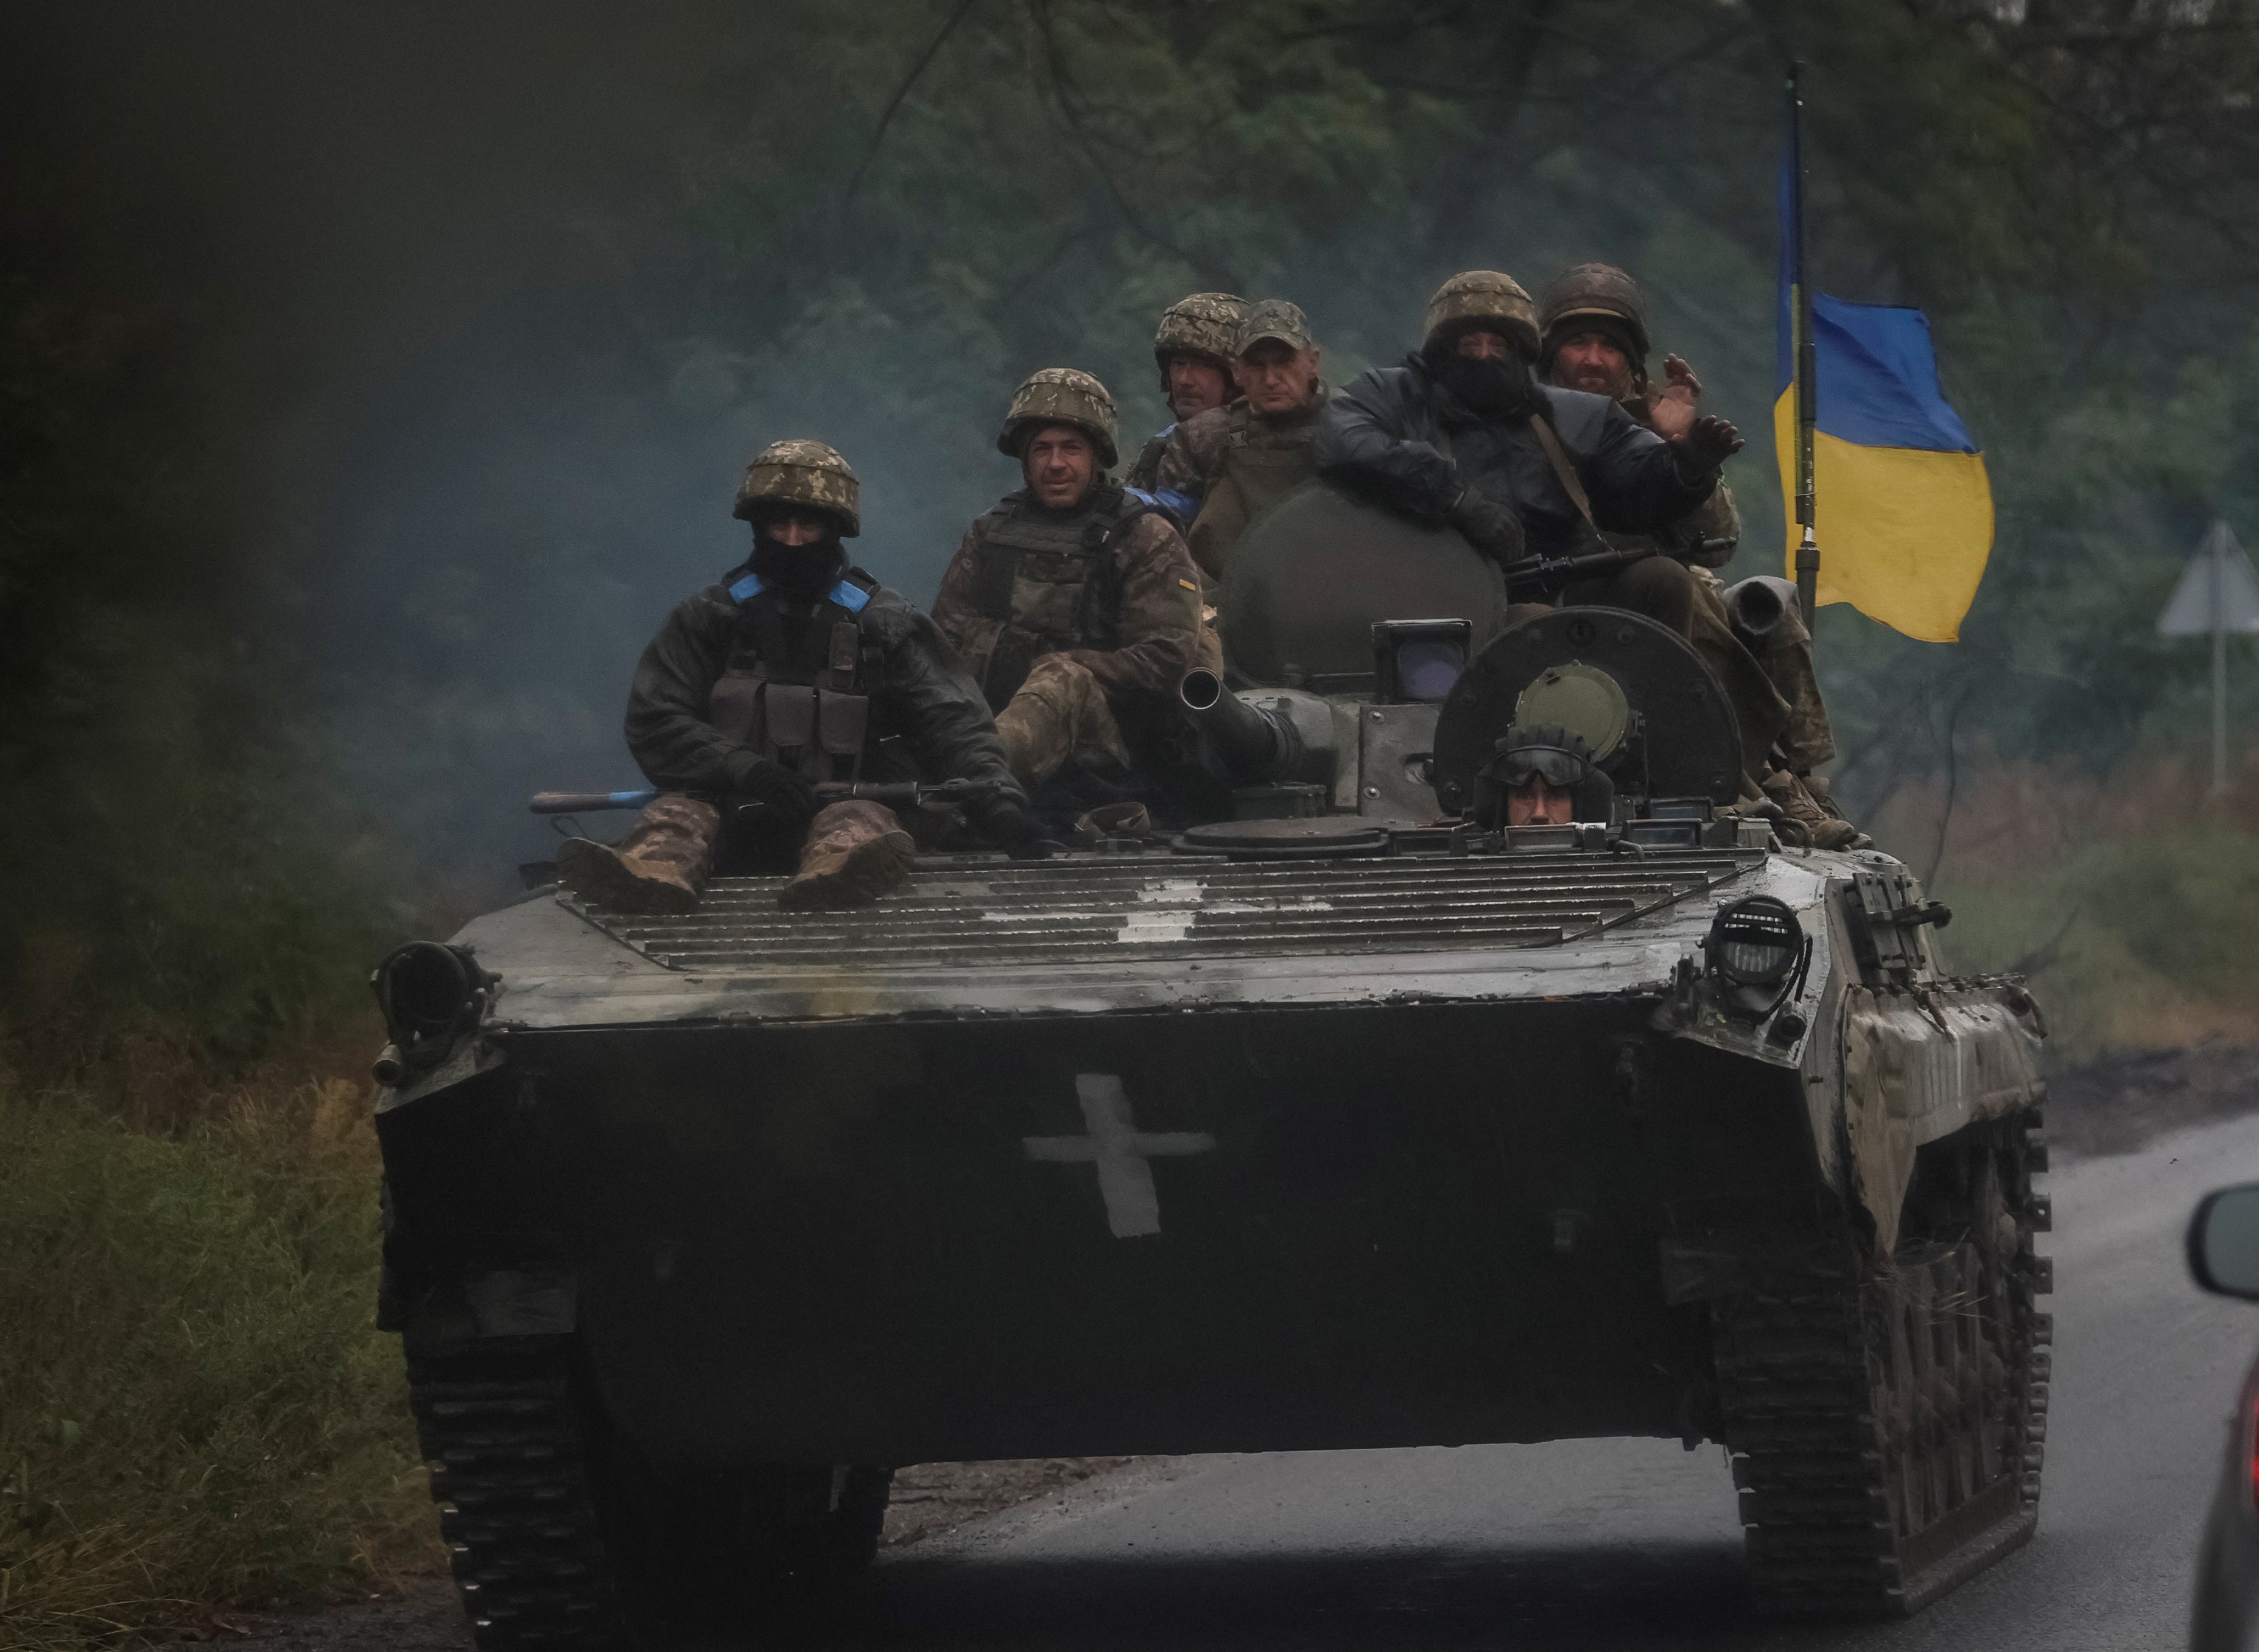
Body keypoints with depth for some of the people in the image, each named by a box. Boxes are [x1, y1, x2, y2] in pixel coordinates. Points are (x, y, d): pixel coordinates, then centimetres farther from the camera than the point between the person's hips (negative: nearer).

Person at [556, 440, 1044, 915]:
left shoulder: (883, 622, 11)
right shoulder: (708, 618, 12)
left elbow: (950, 719, 1)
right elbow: (653, 722, 1)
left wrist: (996, 800, -19)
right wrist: (749, 771, -17)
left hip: (843, 804, -1)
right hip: (736, 818, 1)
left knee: (859, 822, -35)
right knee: (680, 811, -31)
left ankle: (835, 873, -71)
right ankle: (651, 870, -66)